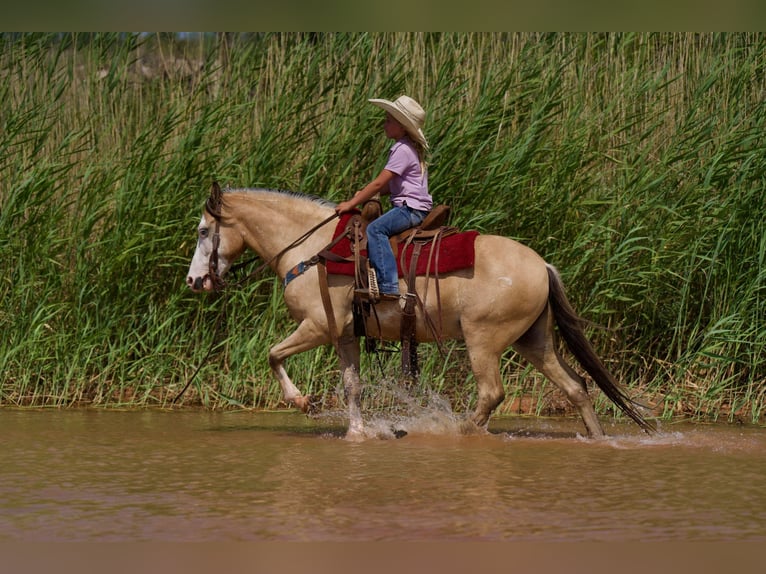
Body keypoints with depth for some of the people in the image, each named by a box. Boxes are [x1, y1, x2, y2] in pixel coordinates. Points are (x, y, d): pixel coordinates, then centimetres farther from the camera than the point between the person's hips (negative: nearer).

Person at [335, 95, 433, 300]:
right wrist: (365, 193, 9)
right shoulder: (409, 148, 19)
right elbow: (389, 186, 23)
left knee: (375, 229, -27)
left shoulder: (403, 150, -13)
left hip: (411, 208, -11)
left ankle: (388, 286, -37)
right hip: (409, 207, 11)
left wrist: (351, 203, -13)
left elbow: (379, 183, -17)